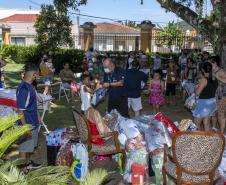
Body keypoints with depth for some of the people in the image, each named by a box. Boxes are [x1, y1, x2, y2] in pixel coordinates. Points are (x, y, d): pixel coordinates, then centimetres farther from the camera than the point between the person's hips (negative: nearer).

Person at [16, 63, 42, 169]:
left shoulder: (29, 86, 4)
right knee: (24, 147, 7)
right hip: (27, 125, -9)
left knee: (30, 146, 25)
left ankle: (29, 163, 43)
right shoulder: (23, 89, -26)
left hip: (33, 123, 9)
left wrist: (37, 118, 23)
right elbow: (20, 111, -25)